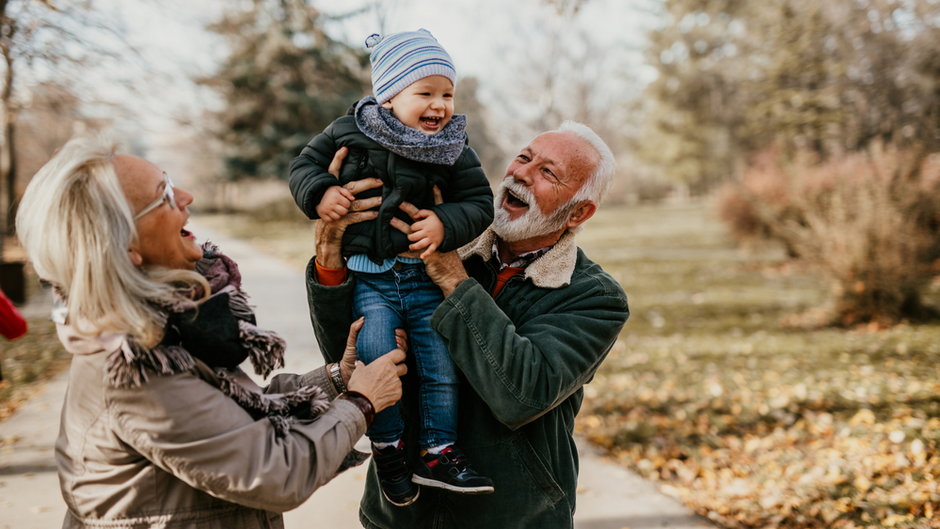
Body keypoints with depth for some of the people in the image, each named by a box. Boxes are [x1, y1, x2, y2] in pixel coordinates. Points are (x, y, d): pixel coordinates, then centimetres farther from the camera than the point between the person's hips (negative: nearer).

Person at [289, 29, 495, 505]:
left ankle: (437, 452, 17)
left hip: (427, 275, 2)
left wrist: (446, 224, -16)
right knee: (375, 357, -13)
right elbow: (304, 165, 8)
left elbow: (479, 202, 3)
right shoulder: (350, 132, 0)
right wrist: (320, 193, -13)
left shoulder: (453, 150, 2)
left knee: (440, 360, 0)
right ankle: (386, 448, 9)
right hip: (369, 275, -2)